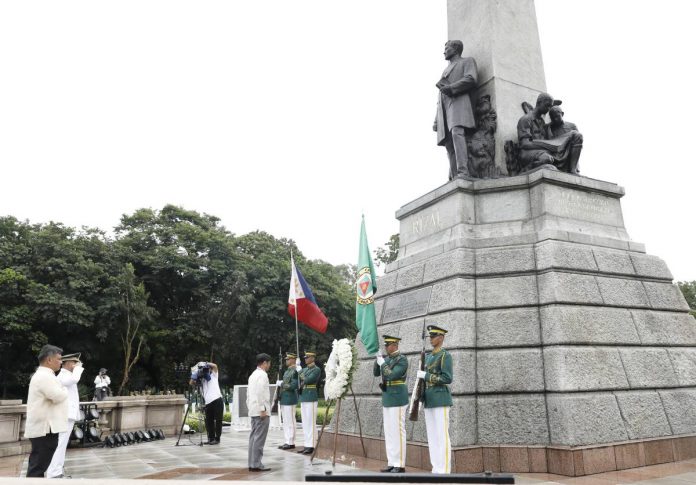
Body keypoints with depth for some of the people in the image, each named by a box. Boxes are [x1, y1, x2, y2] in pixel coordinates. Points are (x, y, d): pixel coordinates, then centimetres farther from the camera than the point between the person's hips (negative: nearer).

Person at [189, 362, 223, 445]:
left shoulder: (213, 375, 9)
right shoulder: (201, 379, 18)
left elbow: (215, 366, -6)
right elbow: (191, 383, 5)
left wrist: (205, 364, -3)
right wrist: (195, 374, -4)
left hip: (217, 401, -4)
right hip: (208, 403, 5)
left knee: (218, 420, -2)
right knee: (208, 422, 7)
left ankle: (217, 439, 5)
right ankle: (211, 438, 18)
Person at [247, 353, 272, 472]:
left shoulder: (253, 375, 18)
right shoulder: (262, 375, -12)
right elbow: (260, 393, -21)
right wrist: (263, 409, -19)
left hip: (253, 411, 10)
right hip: (261, 411, -10)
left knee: (253, 437, 11)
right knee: (259, 438, -7)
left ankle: (252, 463, 14)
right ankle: (256, 464, -6)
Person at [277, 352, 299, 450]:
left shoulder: (295, 371, -12)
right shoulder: (287, 371, 18)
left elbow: (294, 386, -20)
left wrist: (281, 384, -14)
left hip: (290, 400, -10)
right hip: (284, 399, 10)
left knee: (290, 421, -5)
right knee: (285, 422, 12)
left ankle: (291, 443, 0)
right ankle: (287, 441, 19)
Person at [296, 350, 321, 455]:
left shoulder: (317, 369, -7)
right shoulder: (304, 369, 16)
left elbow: (308, 380, -18)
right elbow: (299, 383, 15)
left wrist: (299, 371, -9)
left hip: (311, 399, -8)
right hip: (303, 398, 8)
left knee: (311, 423, -5)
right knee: (305, 423, 9)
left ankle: (312, 446, -1)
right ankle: (307, 445, 15)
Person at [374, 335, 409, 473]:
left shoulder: (402, 360, -12)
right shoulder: (387, 359, 14)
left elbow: (391, 376, -22)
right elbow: (376, 373, 13)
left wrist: (382, 363, -13)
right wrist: (378, 359, 0)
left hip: (398, 400, -9)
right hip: (387, 400, 9)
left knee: (398, 432, -5)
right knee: (389, 432, 10)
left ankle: (400, 465, 2)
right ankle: (392, 463, 16)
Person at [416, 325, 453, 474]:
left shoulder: (445, 355, -8)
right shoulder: (428, 357, 18)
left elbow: (447, 378, -17)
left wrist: (426, 375, -16)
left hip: (441, 399, -9)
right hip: (429, 400, 9)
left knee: (442, 435, -7)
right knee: (432, 436, 8)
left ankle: (445, 471, -2)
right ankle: (436, 469, 14)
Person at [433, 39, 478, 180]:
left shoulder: (467, 61, 18)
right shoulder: (446, 70, 37)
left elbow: (471, 79, -3)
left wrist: (451, 88, -11)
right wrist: (436, 121, 17)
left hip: (459, 100, -6)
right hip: (444, 106, 6)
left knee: (457, 132, -29)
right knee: (449, 142, -8)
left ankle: (463, 172, -41)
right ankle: (454, 178, -17)